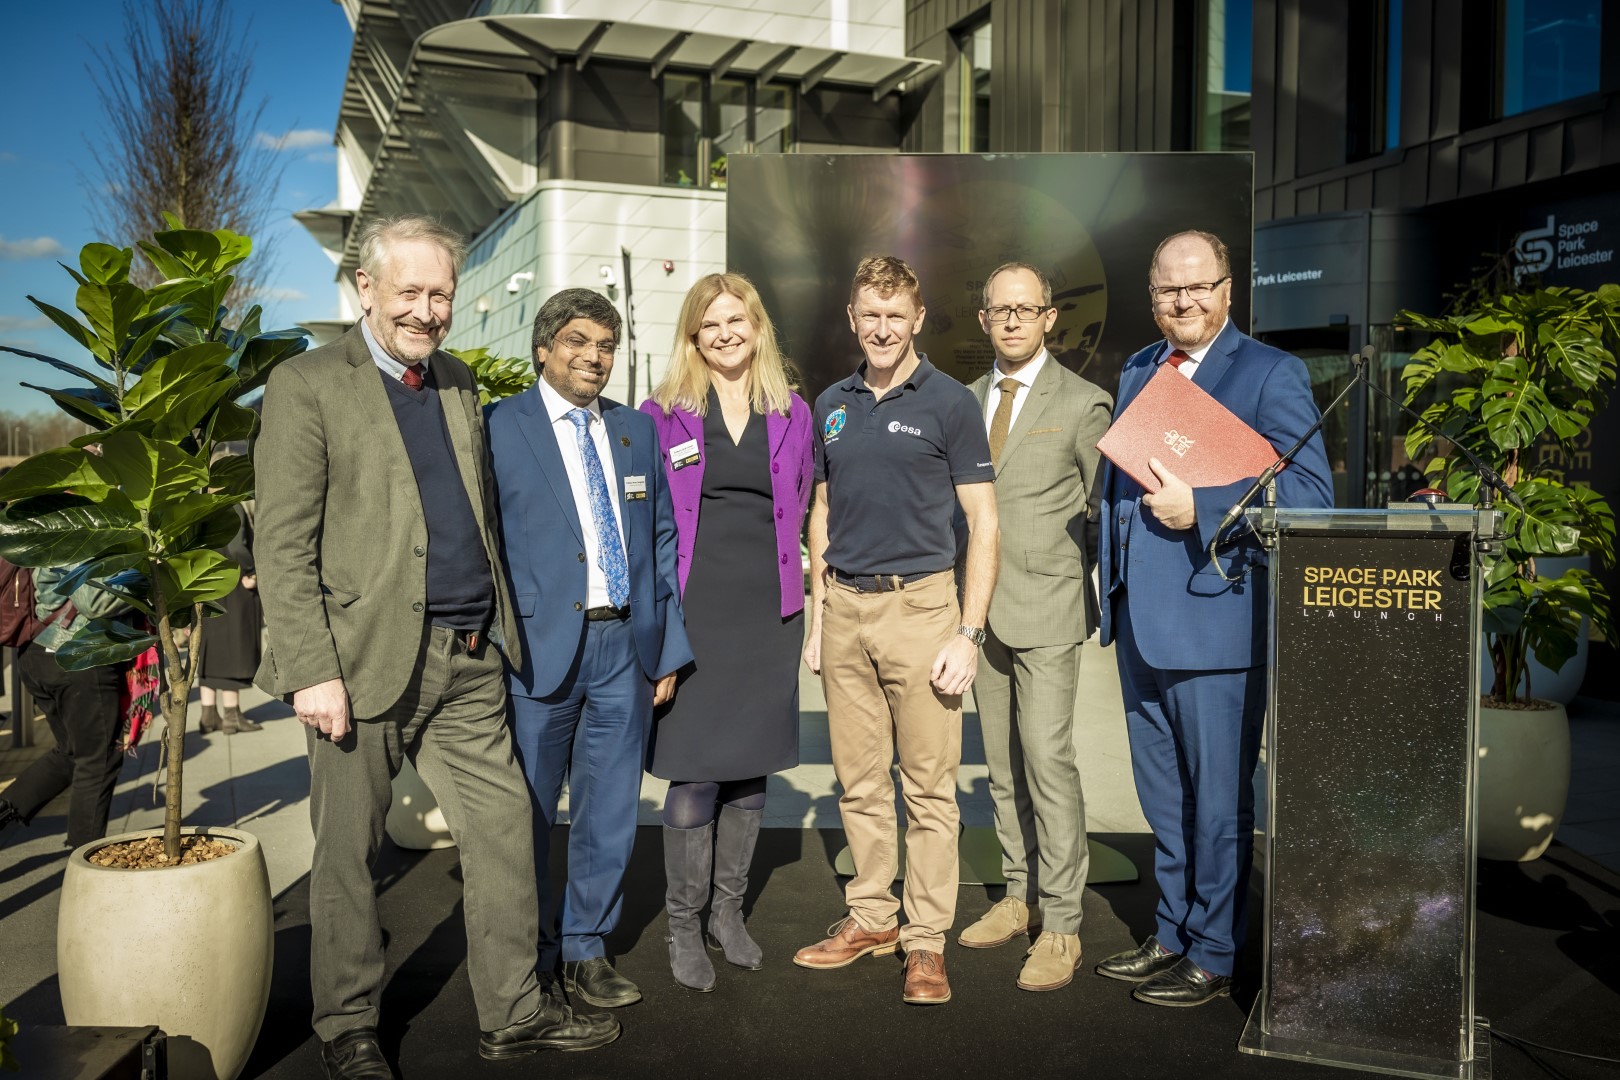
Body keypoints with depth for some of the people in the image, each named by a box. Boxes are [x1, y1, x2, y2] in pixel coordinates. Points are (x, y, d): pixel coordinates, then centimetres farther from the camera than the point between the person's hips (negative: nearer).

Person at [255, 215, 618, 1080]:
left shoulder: (457, 384, 15)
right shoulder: (308, 386, -5)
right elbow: (283, 545, -10)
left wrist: (500, 627, 15)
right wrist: (311, 672, -16)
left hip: (467, 660, 6)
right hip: (366, 660, -6)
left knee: (504, 829, 9)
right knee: (347, 854, 8)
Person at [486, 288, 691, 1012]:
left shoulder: (638, 430, 12)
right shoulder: (498, 426, -2)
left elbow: (661, 541, 13)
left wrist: (668, 647, 10)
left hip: (626, 646, 5)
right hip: (538, 646, -4)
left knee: (610, 811, 12)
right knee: (526, 812, 8)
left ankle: (585, 950, 29)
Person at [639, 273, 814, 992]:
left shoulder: (791, 414, 10)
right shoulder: (663, 413, 1)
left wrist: (792, 592, 8)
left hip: (769, 611, 3)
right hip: (694, 611, -3)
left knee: (752, 768, 11)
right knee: (694, 776, -1)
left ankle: (728, 911, 29)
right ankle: (683, 924, 18)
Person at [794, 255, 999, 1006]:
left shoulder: (949, 403, -2)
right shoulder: (831, 406, 12)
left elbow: (983, 523, -5)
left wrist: (969, 633, -11)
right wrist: (817, 617, 12)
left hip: (920, 605, -4)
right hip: (845, 610, 5)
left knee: (929, 787, 2)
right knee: (859, 780, 12)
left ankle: (927, 939, 13)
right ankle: (871, 917, 27)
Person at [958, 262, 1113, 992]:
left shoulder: (1081, 403, -1)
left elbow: (1102, 507, 3)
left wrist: (1071, 577, -2)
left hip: (1046, 608, -5)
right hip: (980, 606, 5)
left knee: (1048, 759, -9)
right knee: (1002, 763, 12)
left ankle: (1061, 927, 0)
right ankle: (1020, 897, 24)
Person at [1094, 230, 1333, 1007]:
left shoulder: (1270, 374, -6)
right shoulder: (1136, 373, 15)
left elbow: (1311, 494, -13)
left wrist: (1200, 511, -20)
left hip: (1216, 616, -7)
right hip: (1138, 621, 7)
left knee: (1218, 799, 5)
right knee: (1163, 796, 17)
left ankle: (1213, 956, 21)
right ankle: (1173, 935, 32)